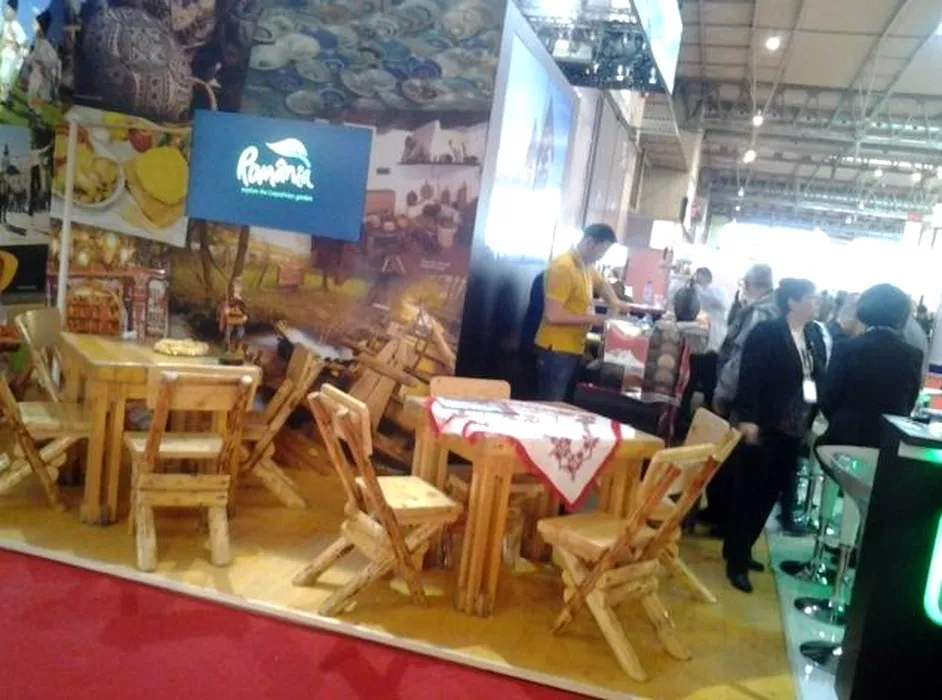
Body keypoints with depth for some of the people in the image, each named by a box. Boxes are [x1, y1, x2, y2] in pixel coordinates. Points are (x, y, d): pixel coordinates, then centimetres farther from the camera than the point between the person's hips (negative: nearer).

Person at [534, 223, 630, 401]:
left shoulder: (586, 265, 9)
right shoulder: (563, 267, -20)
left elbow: (601, 284, 32)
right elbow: (553, 315, -25)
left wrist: (615, 302, 11)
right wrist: (590, 319, -16)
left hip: (573, 349, 9)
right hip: (556, 350, -9)